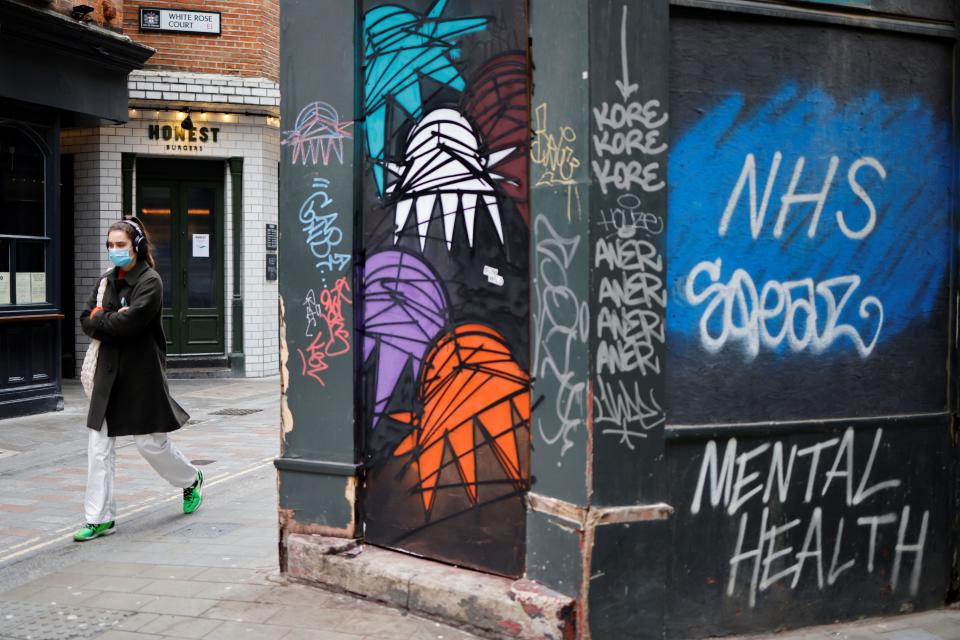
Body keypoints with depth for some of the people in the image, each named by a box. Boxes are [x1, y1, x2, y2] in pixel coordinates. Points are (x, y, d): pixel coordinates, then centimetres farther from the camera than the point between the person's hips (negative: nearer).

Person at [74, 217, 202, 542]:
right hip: (109, 373, 6)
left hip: (142, 374, -6)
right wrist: (114, 320, -11)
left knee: (151, 442, 4)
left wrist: (100, 320, -7)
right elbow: (86, 321, 7)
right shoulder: (107, 280, 11)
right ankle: (100, 518, 9)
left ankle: (191, 480, 32)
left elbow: (130, 322, -22)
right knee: (99, 446, 2)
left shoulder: (150, 281, -10)